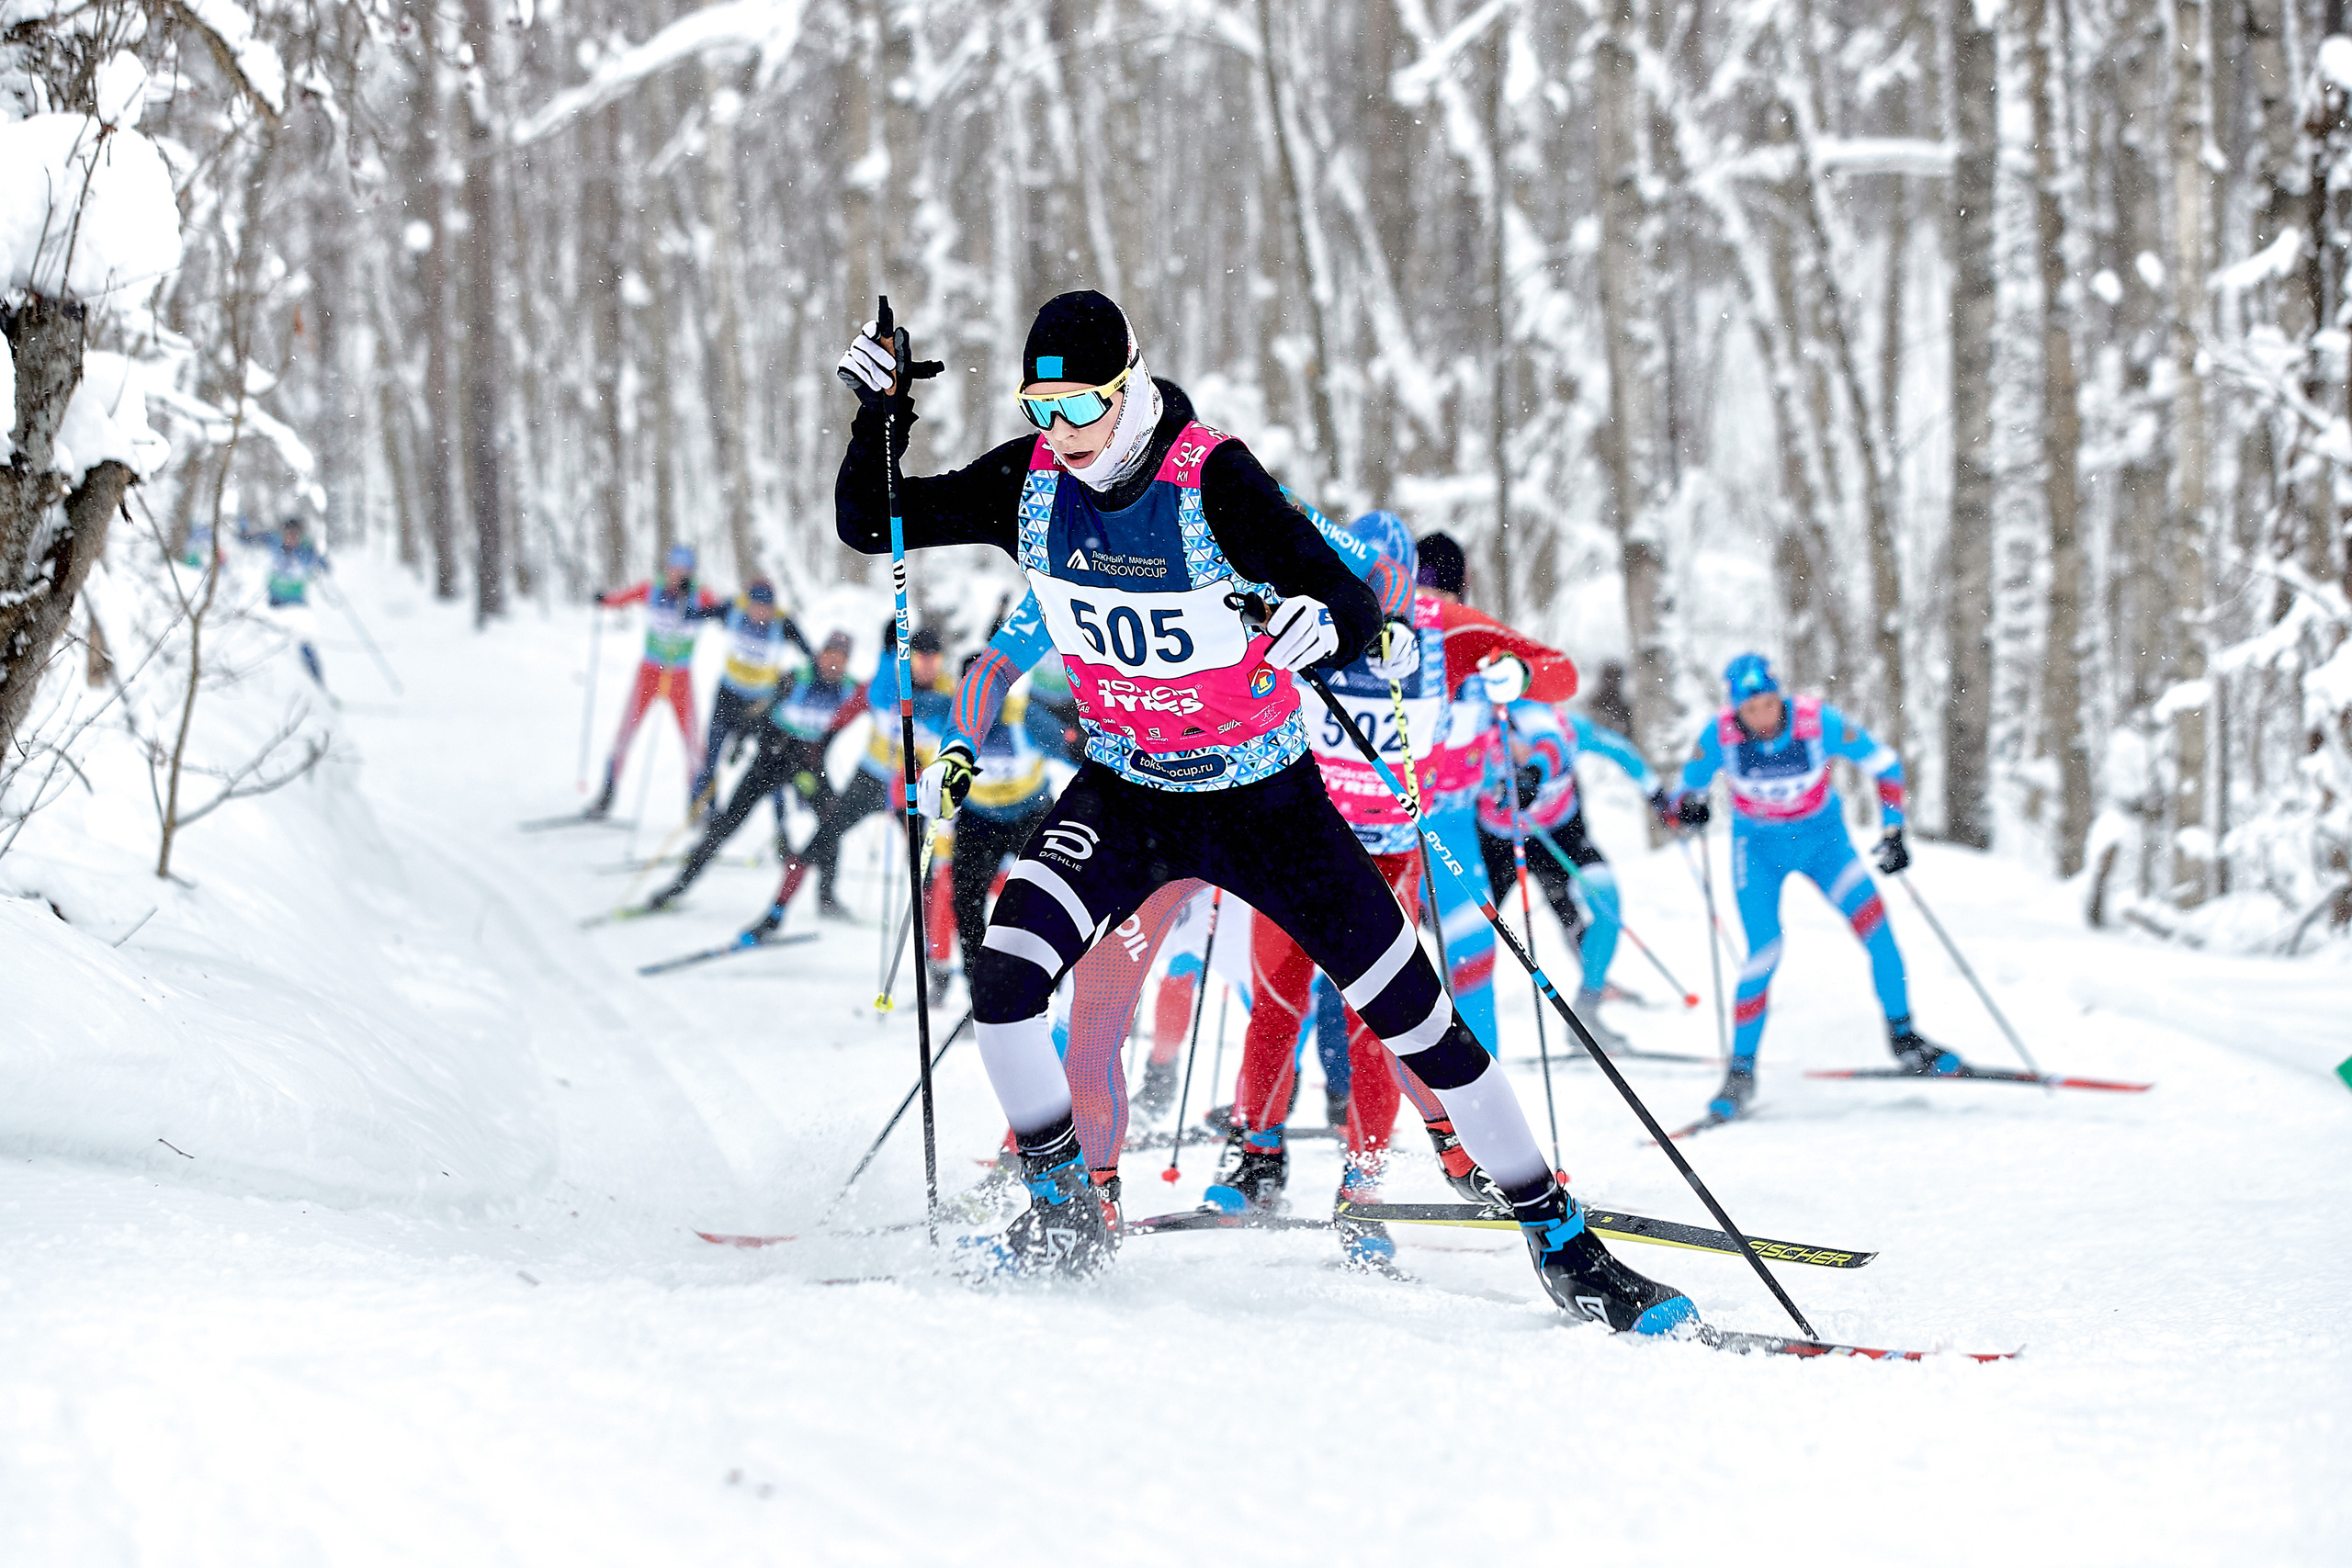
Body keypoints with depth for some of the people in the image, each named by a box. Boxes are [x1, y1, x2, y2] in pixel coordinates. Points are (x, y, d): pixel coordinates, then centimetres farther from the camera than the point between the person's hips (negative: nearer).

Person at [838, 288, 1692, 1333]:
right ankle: (1064, 1218, 2)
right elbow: (870, 526, -2)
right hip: (1125, 790, 3)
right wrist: (881, 414, -19)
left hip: (1263, 794, -3)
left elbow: (1357, 614, -25)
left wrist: (1320, 629, -49)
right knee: (1005, 982, -19)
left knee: (1416, 1017, -1)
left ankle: (1559, 1238, 13)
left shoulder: (1212, 478, -24)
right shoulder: (1028, 482, -11)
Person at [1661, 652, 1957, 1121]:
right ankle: (1741, 1070, -1)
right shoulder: (1720, 736, -22)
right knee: (1764, 955, -16)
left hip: (1821, 838, 1)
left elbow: (1884, 765, -9)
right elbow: (1683, 793, -7)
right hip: (1758, 848, -1)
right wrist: (1684, 808, -30)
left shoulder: (1819, 722, -24)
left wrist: (1893, 829, -13)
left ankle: (1903, 1038, -1)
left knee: (1873, 923, -17)